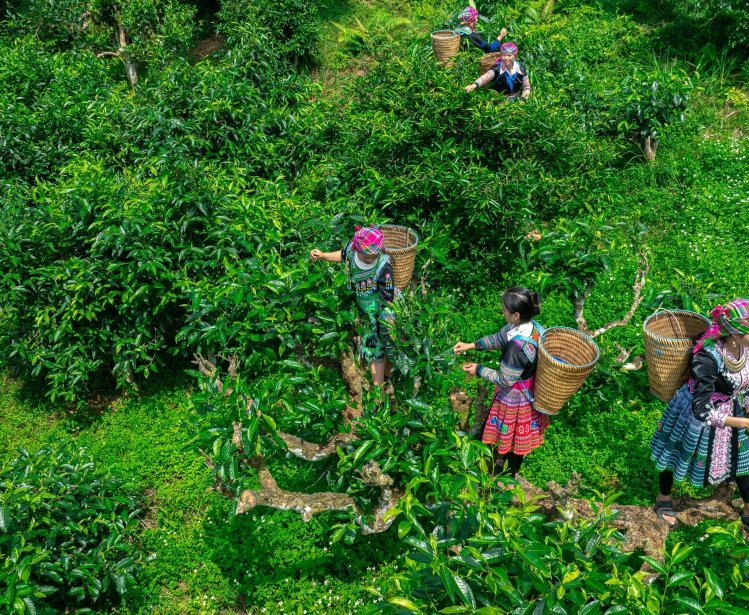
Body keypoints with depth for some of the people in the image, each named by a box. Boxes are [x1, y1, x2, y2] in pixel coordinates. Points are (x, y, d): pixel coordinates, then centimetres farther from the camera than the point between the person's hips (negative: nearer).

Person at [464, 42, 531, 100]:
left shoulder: (520, 68, -7)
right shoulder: (497, 68, -17)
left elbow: (526, 87, 4)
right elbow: (486, 77, -39)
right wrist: (474, 85, -59)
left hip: (517, 99, 3)